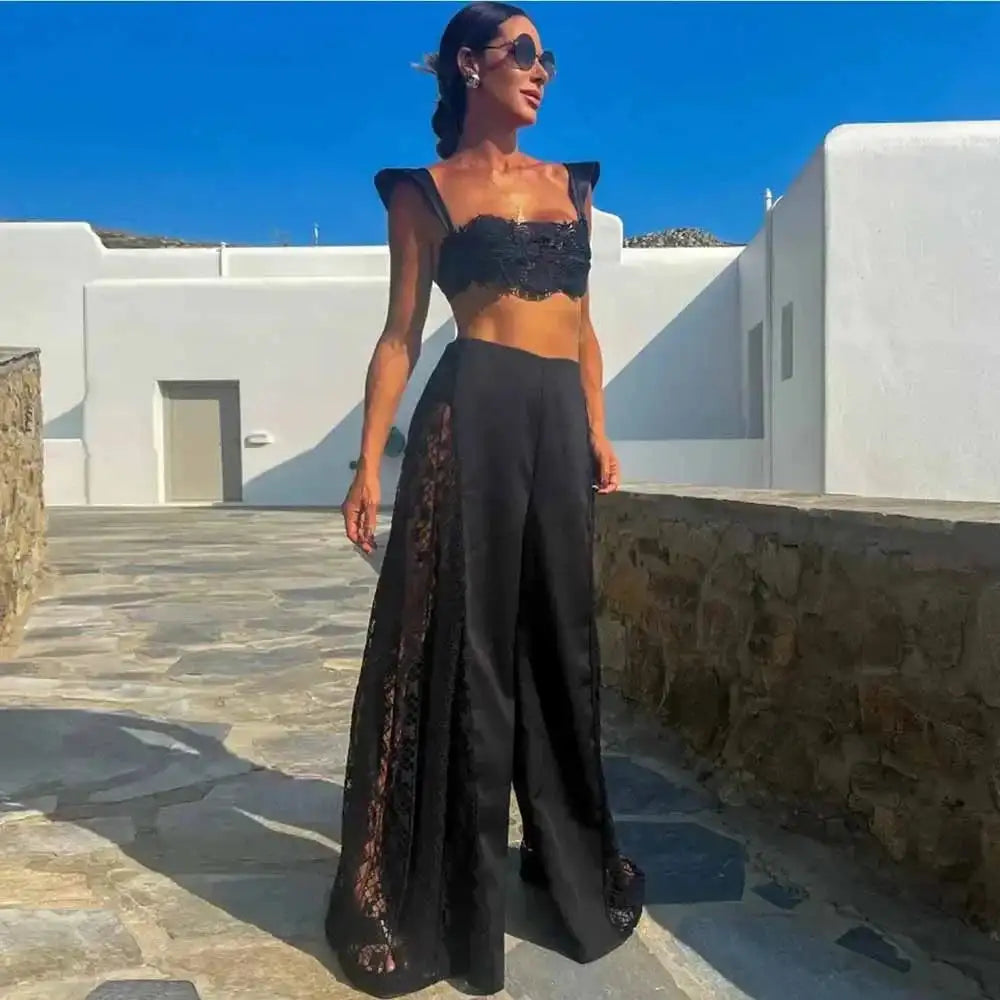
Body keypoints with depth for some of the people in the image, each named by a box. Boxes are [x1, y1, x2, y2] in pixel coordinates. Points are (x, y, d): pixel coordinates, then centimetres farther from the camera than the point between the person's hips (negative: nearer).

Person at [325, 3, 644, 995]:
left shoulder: (569, 183, 20)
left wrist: (598, 432, 13)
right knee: (462, 638, -2)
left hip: (559, 419, 5)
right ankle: (439, 884, 13)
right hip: (475, 413, -5)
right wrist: (370, 459, -6)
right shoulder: (427, 190, 6)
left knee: (556, 637, 11)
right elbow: (401, 333, 1)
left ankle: (567, 845, 29)